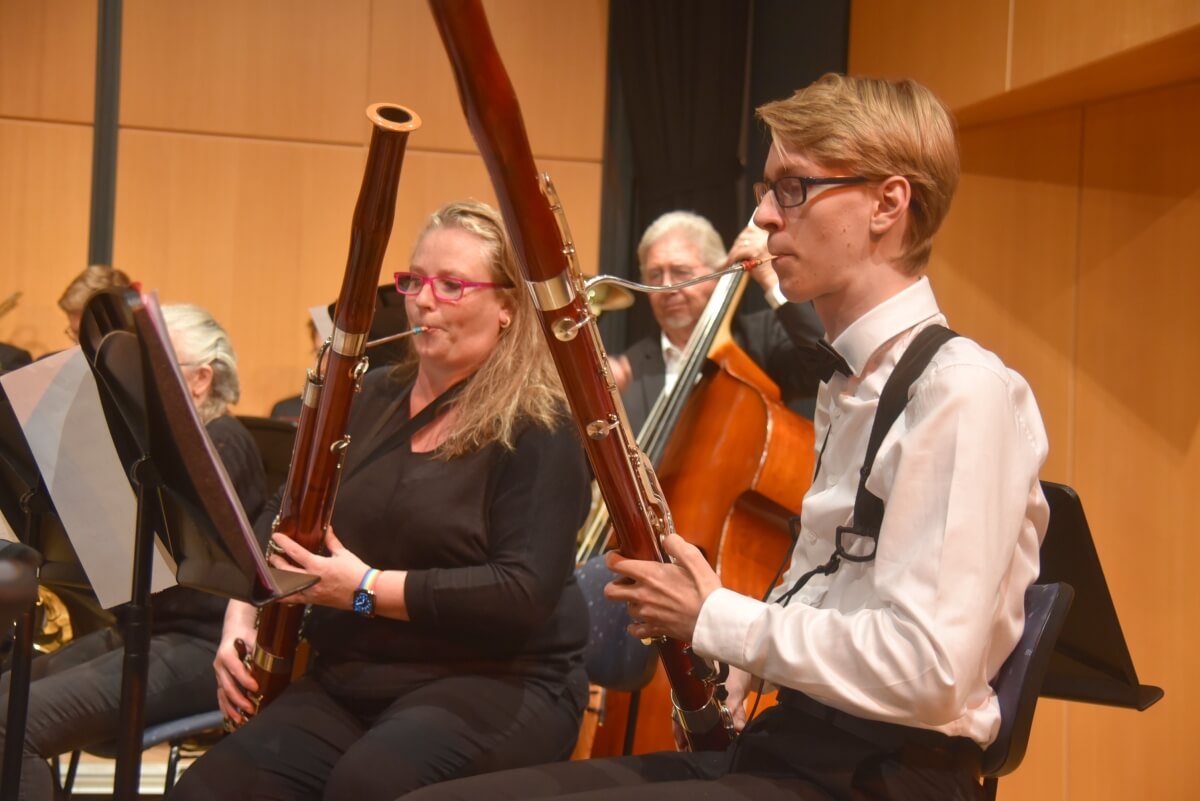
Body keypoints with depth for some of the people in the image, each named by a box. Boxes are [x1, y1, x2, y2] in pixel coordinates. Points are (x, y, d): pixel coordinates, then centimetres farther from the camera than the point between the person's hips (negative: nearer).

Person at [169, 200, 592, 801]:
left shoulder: (537, 429, -4)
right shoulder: (372, 400, 15)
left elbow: (524, 595, -15)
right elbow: (275, 528, 18)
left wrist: (368, 588, -19)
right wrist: (240, 619, -1)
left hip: (493, 687, -5)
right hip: (345, 682, 5)